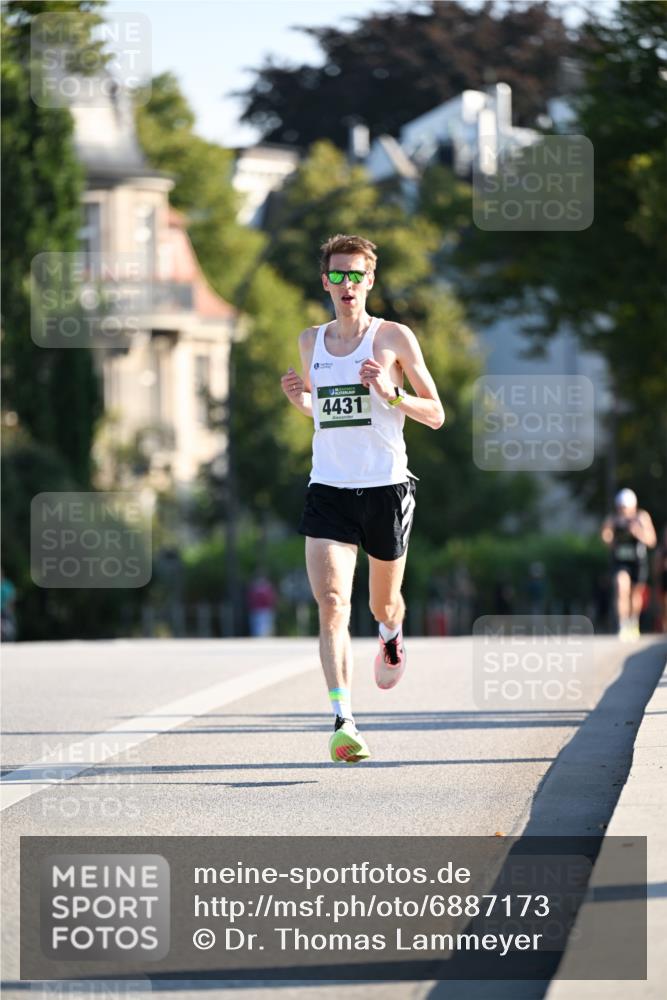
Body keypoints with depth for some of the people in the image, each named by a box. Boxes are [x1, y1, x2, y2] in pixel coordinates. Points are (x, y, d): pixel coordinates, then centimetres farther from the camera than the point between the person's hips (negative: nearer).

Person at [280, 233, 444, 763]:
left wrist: (390, 393, -16)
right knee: (332, 604, -16)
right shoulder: (311, 341, 10)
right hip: (328, 490, 2)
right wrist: (299, 398, 3)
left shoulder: (394, 337, -1)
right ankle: (343, 722, -23)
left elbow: (436, 415, 1)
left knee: (383, 605, 15)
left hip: (386, 488, -2)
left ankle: (392, 635, 53)